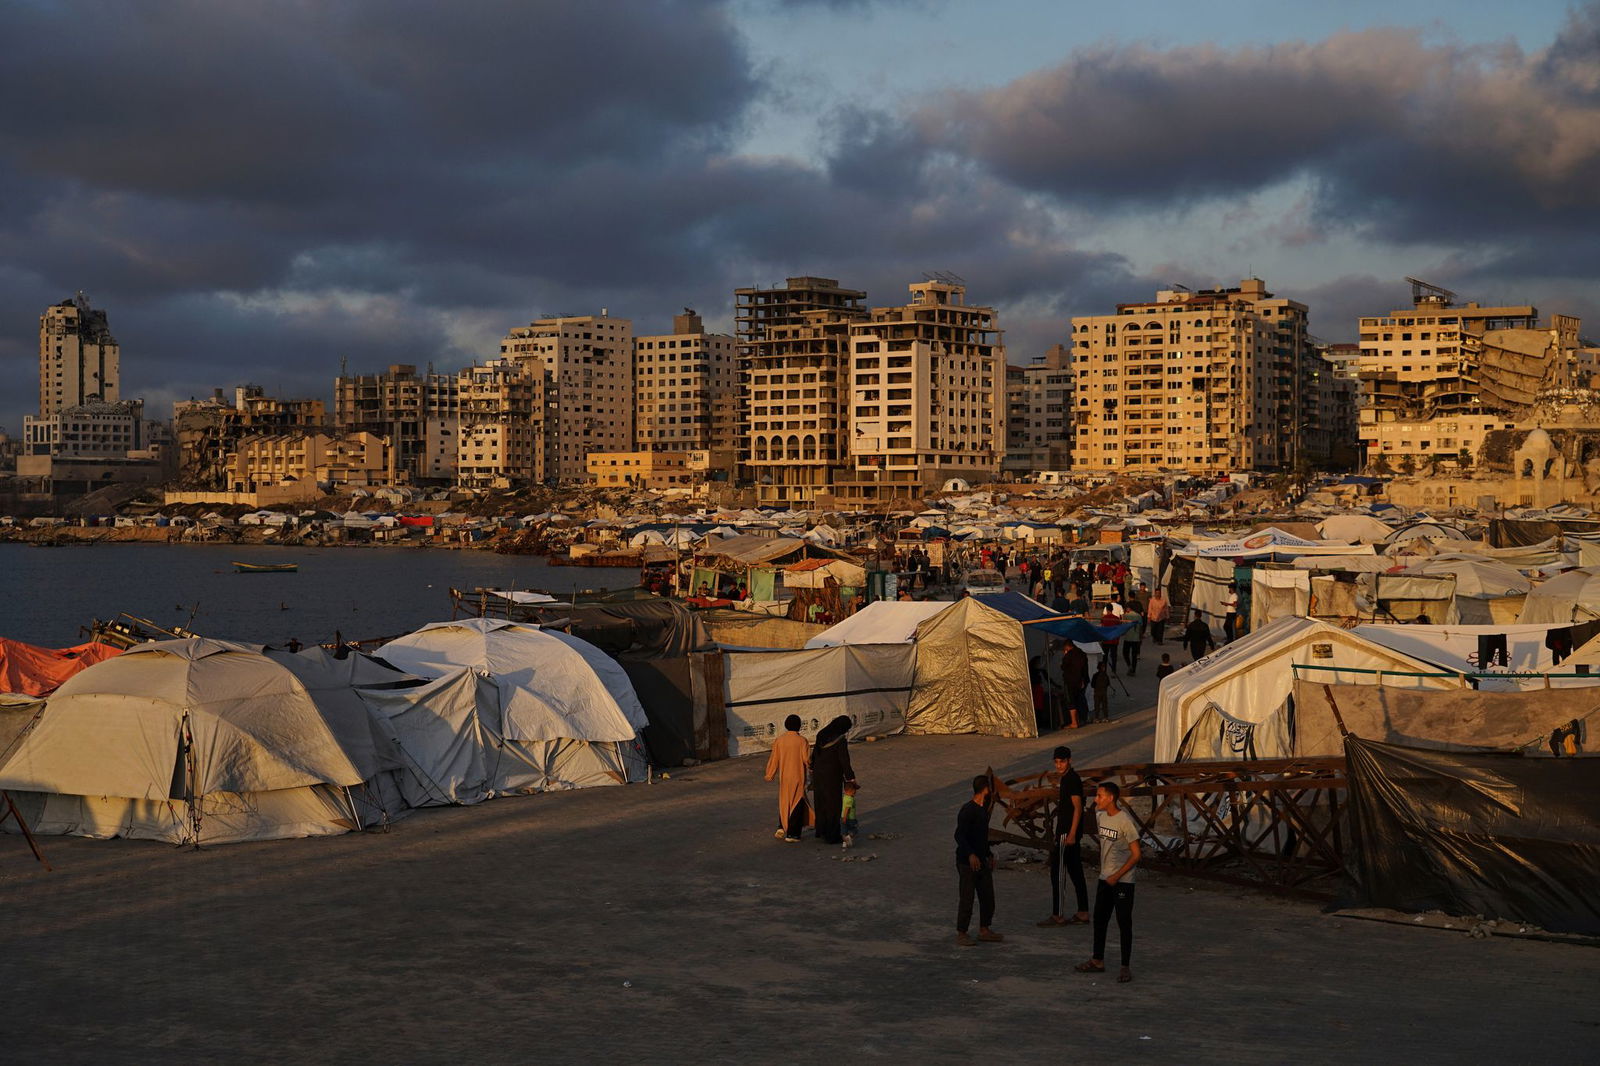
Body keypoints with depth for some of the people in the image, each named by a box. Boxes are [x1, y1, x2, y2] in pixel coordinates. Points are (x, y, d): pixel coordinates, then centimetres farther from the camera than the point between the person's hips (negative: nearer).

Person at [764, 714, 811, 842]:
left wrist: (769, 775, 13)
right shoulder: (801, 741, -11)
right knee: (797, 804, 4)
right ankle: (792, 834, 3)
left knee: (784, 803, 21)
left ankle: (782, 827, 10)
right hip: (798, 778, -3)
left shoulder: (779, 741, -2)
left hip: (783, 778, 3)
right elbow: (807, 759, -12)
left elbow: (774, 759, 2)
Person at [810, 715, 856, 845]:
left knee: (821, 804, 18)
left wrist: (813, 770, 24)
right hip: (832, 777, -7)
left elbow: (814, 755, 11)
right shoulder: (841, 741, -19)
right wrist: (851, 778, -10)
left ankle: (821, 832, 27)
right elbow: (845, 761, -18)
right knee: (833, 806, 3)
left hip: (819, 775, 7)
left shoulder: (822, 736, 3)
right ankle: (831, 836, 7)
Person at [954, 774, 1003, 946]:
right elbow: (959, 835, -23)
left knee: (988, 897, 11)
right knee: (967, 899, -4)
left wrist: (989, 855, 24)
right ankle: (961, 934, 4)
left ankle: (984, 930, 22)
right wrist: (971, 855, -30)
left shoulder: (983, 809, 13)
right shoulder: (968, 810, -17)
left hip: (982, 862, 9)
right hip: (967, 862, -9)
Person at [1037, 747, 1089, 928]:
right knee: (1075, 872, 12)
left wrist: (1071, 834, -24)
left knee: (1057, 872, -6)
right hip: (1065, 831, 10)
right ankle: (1083, 914, 16)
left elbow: (1078, 807, -20)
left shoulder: (1072, 780, -15)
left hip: (1068, 832, -10)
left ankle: (1057, 916, -3)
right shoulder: (1067, 778, 15)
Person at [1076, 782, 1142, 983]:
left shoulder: (1125, 822, -18)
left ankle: (1125, 967, 6)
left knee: (1124, 924, -1)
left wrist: (1116, 876, -16)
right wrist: (1104, 871, 16)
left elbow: (1136, 855, -16)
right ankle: (1098, 961, 25)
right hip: (1104, 879, 8)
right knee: (1099, 919, 13)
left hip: (1122, 881, -8)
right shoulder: (1101, 817, 5)